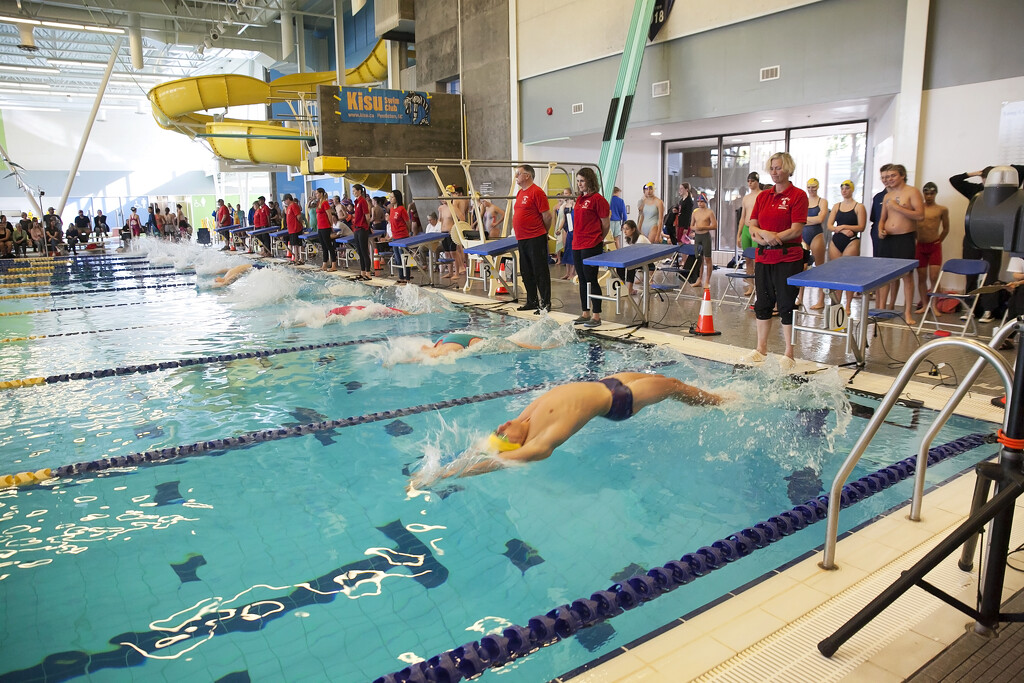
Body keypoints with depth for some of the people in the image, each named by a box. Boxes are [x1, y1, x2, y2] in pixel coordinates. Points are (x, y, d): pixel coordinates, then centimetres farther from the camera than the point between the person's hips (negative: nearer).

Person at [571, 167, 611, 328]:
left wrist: (597, 239, 5)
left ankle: (596, 316, 4)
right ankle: (585, 314, 22)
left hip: (591, 247, -8)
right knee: (583, 281, 13)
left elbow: (606, 224, -7)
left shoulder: (598, 199, -10)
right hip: (577, 245, 8)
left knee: (591, 280, -4)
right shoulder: (579, 199, 14)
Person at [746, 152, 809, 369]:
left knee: (786, 304, -2)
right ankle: (761, 348, 24)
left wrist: (768, 236, -15)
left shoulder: (798, 195, -5)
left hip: (788, 258, -6)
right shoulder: (763, 196, 12)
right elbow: (752, 226, 7)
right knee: (763, 302, 12)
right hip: (764, 257, 6)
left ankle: (789, 353, 8)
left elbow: (796, 230, -12)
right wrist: (761, 234, -14)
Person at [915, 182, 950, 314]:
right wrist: (916, 238, 4)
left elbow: (946, 228, 13)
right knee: (922, 277, 4)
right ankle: (924, 304, 12)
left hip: (934, 246, -1)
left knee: (934, 277, -7)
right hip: (920, 246, 1)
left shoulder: (942, 210, 2)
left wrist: (939, 240, 7)